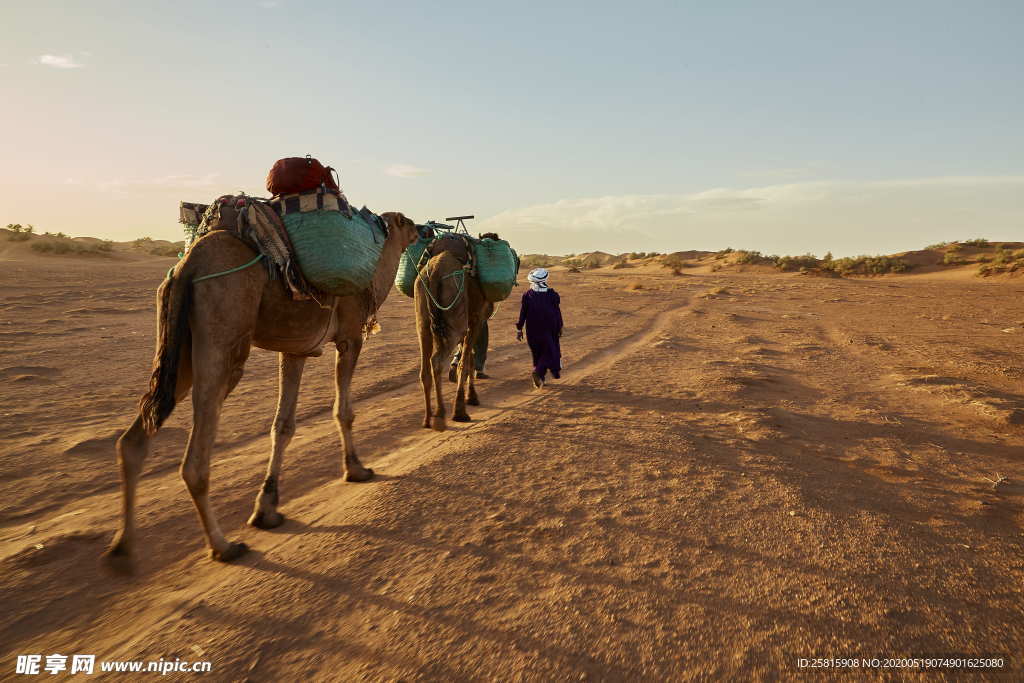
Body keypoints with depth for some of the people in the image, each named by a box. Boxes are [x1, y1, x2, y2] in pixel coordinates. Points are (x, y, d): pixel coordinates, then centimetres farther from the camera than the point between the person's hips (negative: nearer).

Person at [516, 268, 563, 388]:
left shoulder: (527, 295, -4)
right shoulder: (552, 295, -4)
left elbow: (522, 313, -3)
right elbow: (557, 313, 1)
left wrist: (519, 329, 4)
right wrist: (559, 327, 13)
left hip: (532, 331, 2)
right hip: (548, 329, -2)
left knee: (537, 353, 16)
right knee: (550, 352, 2)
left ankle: (540, 378, 20)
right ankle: (538, 372, -21)